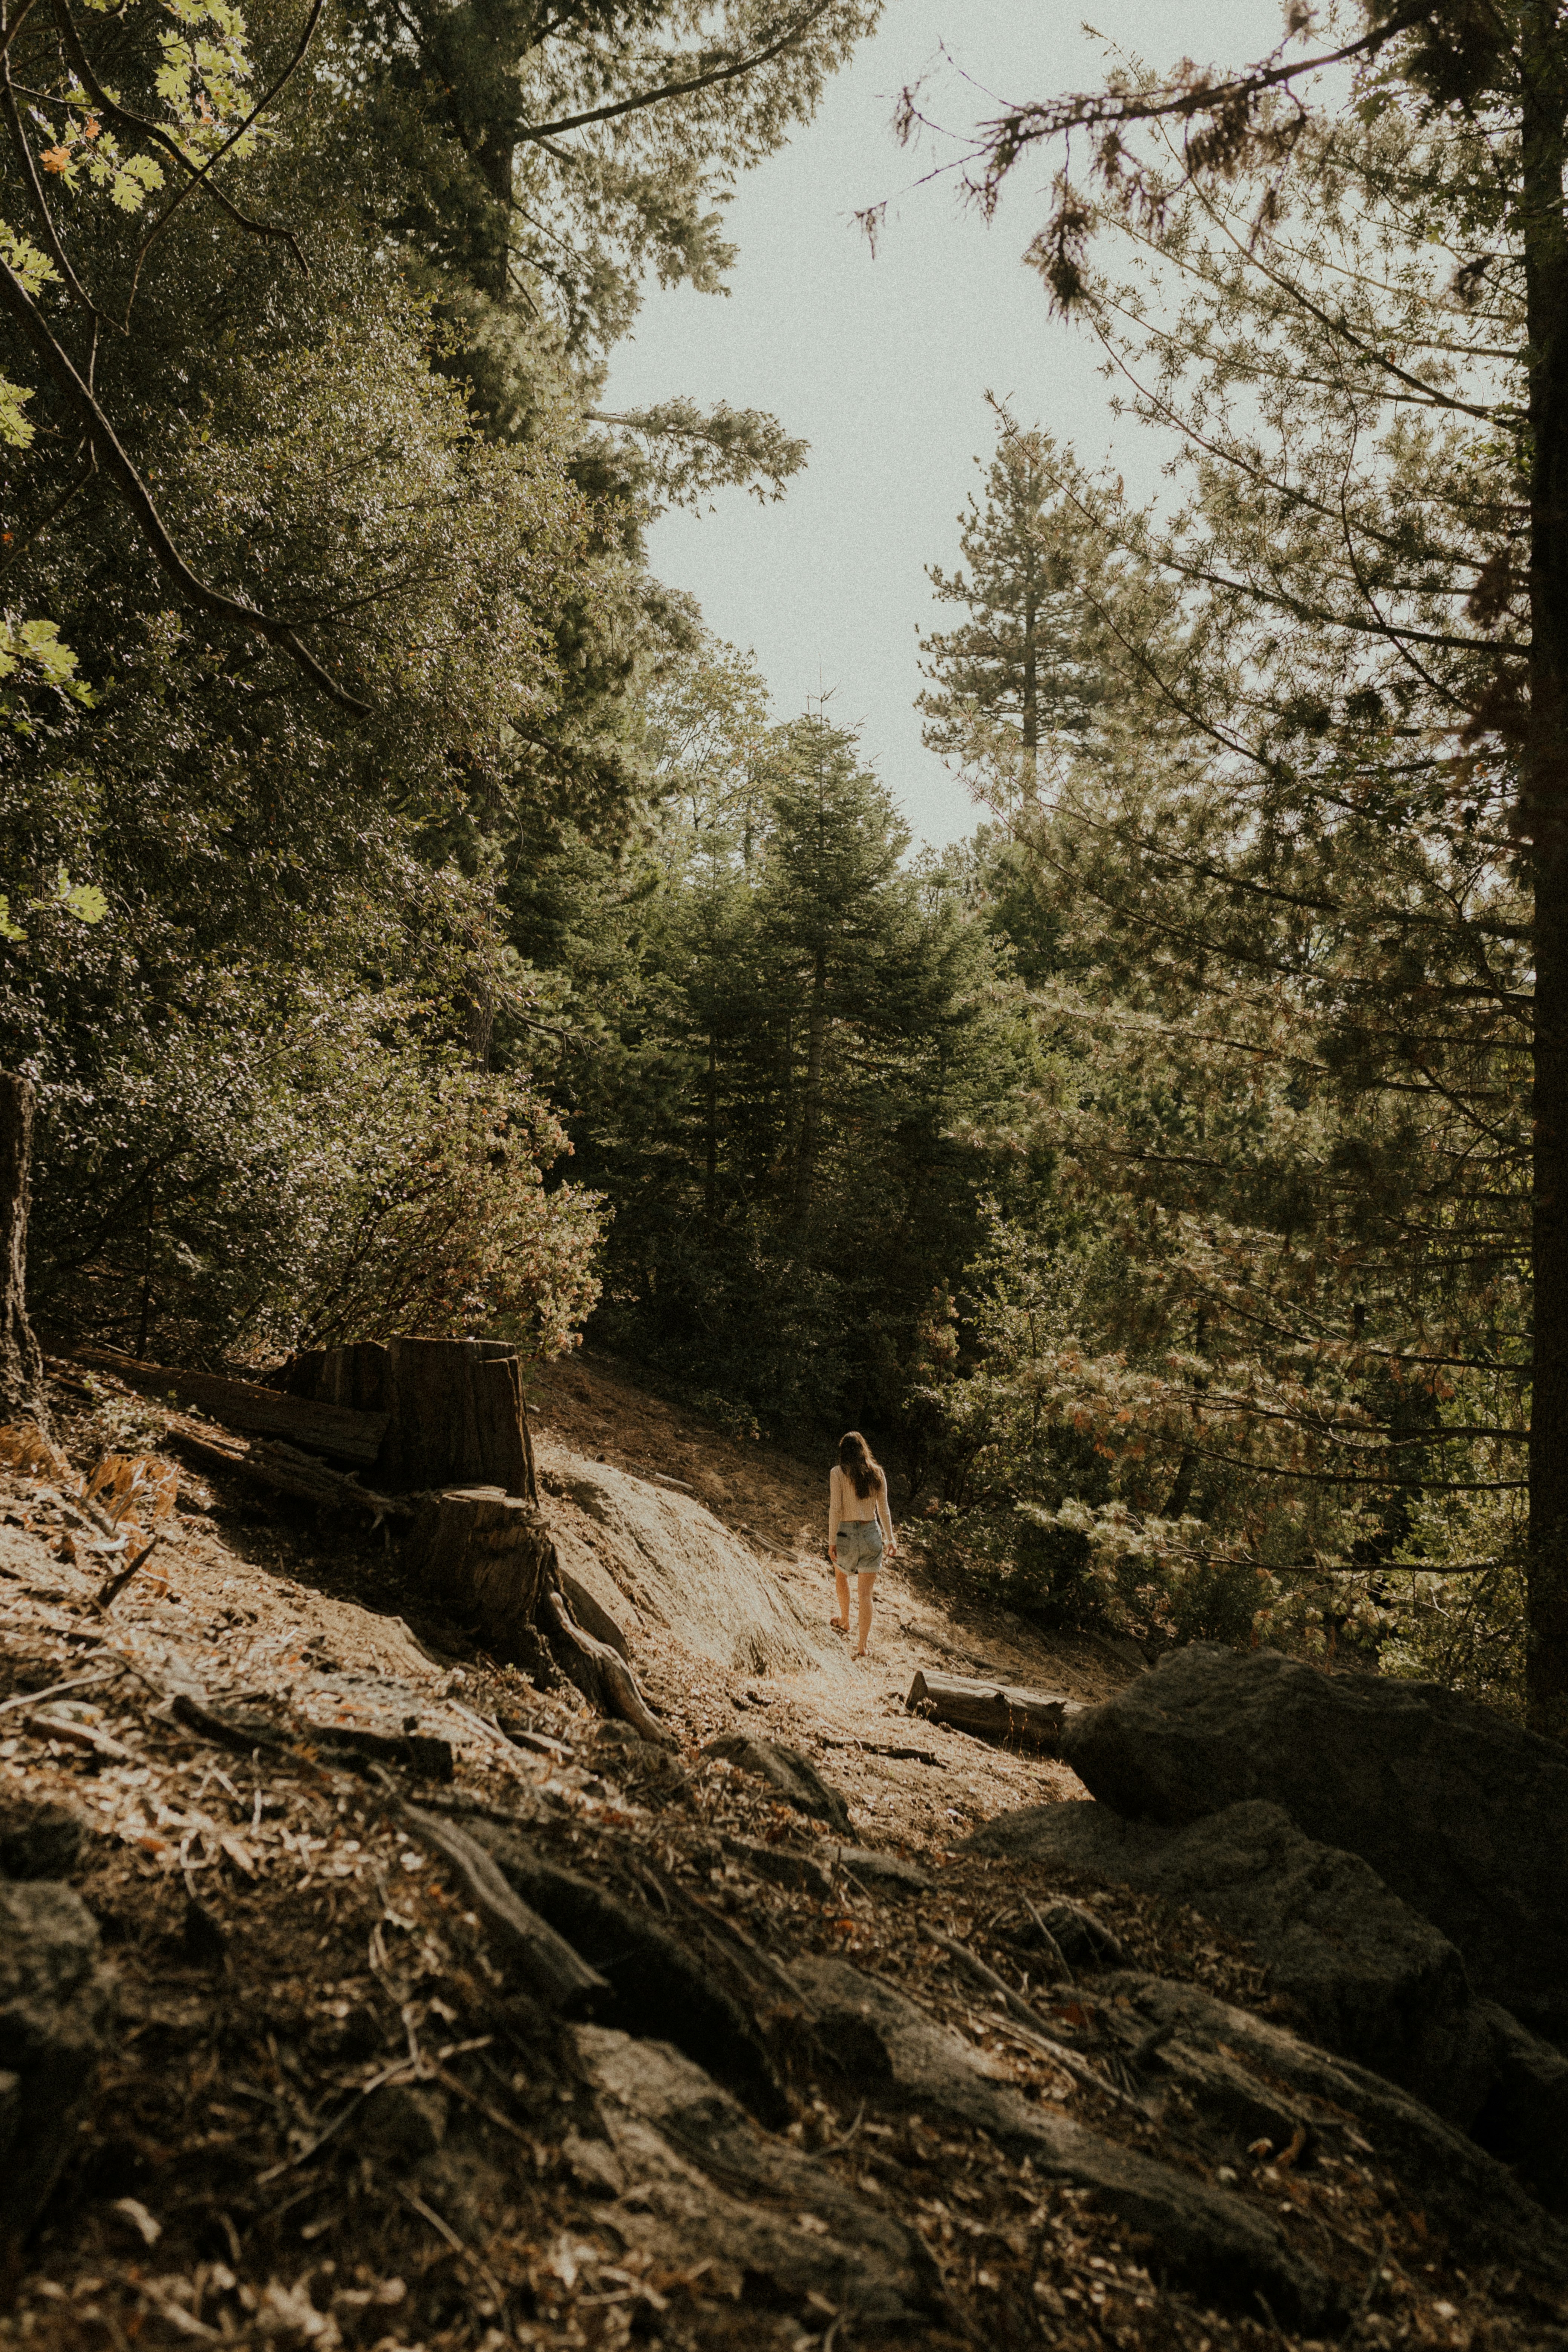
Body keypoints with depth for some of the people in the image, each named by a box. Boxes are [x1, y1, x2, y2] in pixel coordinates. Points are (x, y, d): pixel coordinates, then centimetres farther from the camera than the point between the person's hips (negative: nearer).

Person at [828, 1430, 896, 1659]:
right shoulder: (877, 1473, 2)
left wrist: (832, 1541, -9)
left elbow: (835, 1508, -12)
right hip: (872, 1533, 2)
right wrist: (890, 1538, 12)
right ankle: (863, 1645, 3)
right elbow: (884, 1509, 5)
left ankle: (844, 1621, 44)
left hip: (847, 1533, -2)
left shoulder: (838, 1473, -8)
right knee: (865, 1593, 5)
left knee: (841, 1574, 29)